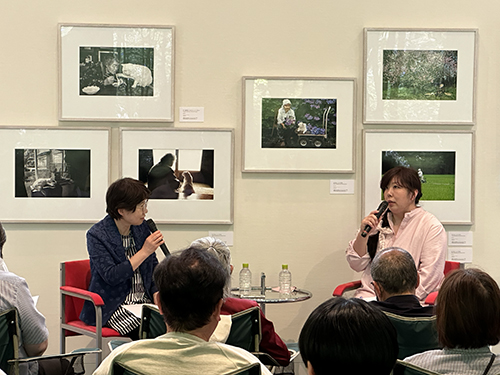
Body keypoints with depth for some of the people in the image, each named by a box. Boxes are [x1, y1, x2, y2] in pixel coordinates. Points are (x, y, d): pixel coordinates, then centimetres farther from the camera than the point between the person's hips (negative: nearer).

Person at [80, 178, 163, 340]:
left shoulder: (142, 227, 9)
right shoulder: (96, 235, -9)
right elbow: (111, 276, -18)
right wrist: (144, 252, -17)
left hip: (144, 301, 5)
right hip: (113, 307, -5)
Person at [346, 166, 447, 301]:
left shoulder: (432, 227, 0)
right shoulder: (379, 221, 14)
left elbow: (429, 276, -9)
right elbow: (357, 265, 12)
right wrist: (363, 233, -4)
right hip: (369, 294, 4)